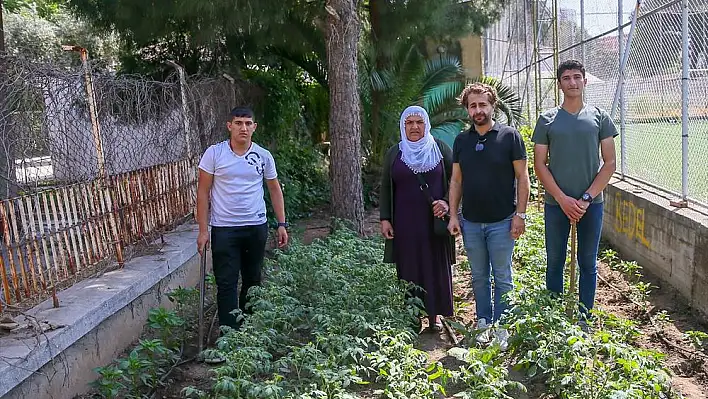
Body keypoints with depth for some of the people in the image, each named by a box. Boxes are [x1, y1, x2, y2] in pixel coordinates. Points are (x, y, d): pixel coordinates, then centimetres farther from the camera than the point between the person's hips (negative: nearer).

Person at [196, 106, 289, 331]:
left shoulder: (263, 156, 2)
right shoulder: (214, 153, -5)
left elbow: (274, 189, 11)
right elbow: (203, 192, -3)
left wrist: (282, 224, 5)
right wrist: (203, 230, -7)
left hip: (257, 226, 3)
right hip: (224, 228, -3)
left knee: (253, 280, 14)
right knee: (226, 284, -2)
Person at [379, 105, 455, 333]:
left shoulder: (440, 149, 4)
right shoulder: (394, 154, 8)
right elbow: (385, 188, 9)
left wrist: (447, 203, -11)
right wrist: (385, 219, 3)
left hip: (435, 221, -1)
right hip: (405, 224, 1)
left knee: (436, 267, 4)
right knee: (408, 269, 3)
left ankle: (435, 314, 17)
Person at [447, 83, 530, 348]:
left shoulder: (509, 136, -5)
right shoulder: (461, 140, 6)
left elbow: (522, 177, -5)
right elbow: (456, 181, 9)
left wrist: (520, 214, -10)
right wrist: (453, 215, 3)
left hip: (502, 221, -3)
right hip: (470, 222, 4)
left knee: (502, 278, 7)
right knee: (479, 277, 14)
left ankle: (500, 327, 20)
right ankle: (483, 323, 28)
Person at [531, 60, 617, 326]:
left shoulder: (599, 117, 3)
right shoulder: (547, 120, 3)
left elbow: (610, 163, 1)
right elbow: (539, 164, 0)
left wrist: (586, 198, -9)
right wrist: (563, 199, -10)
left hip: (591, 203, 0)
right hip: (556, 204, 0)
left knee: (588, 263, 9)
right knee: (555, 262, 8)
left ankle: (584, 318, 22)